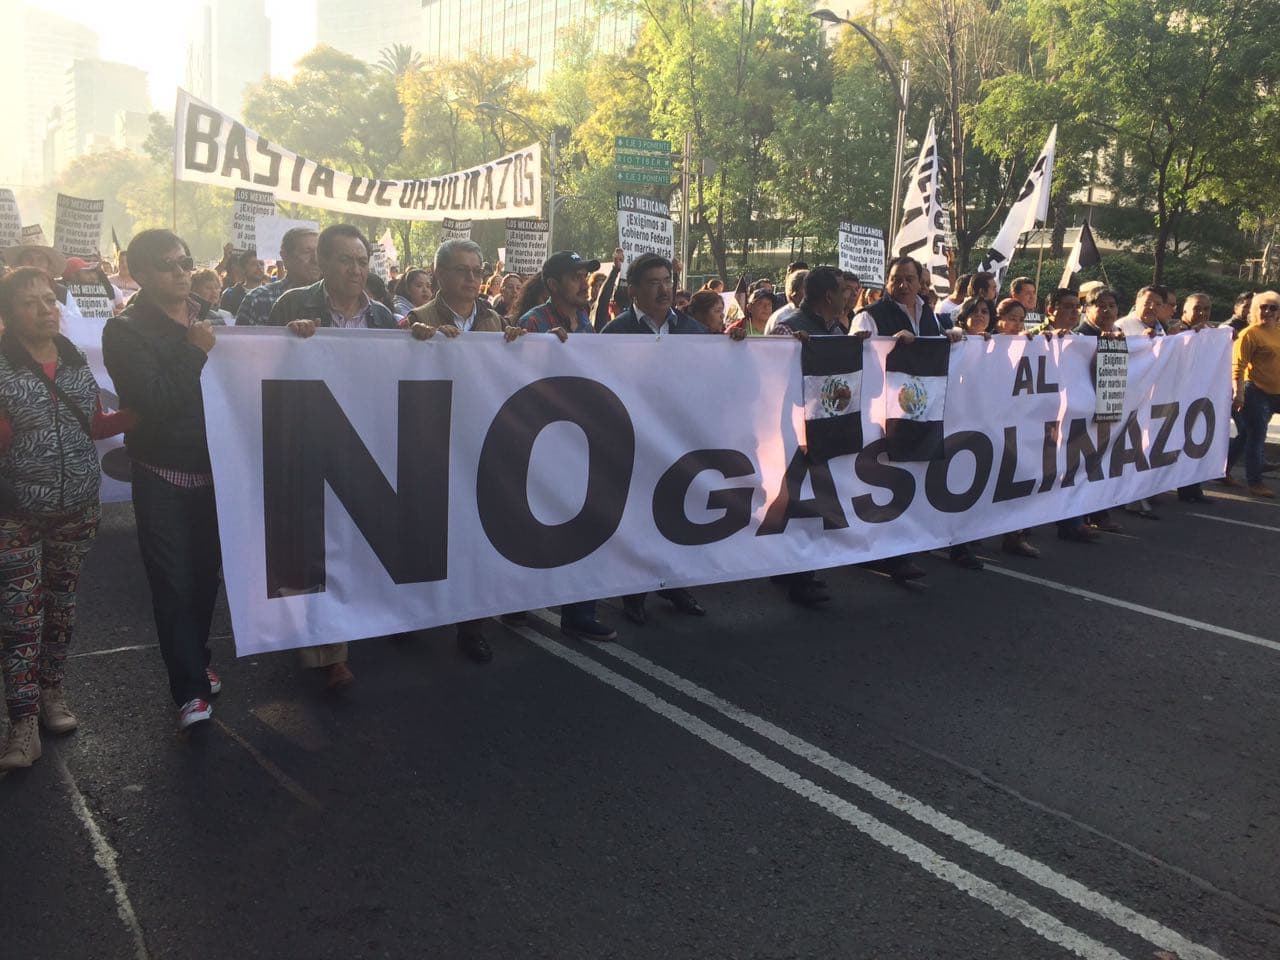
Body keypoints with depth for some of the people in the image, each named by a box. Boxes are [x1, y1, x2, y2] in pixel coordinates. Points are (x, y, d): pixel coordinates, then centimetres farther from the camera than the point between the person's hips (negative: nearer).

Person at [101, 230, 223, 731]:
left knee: (206, 573, 14)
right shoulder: (126, 330, -8)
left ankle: (196, 661, 32)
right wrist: (195, 353, -17)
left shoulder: (210, 318, 8)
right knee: (174, 583, -1)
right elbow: (153, 402, -21)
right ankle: (190, 689, 7)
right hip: (164, 477, -4)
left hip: (215, 468, 5)